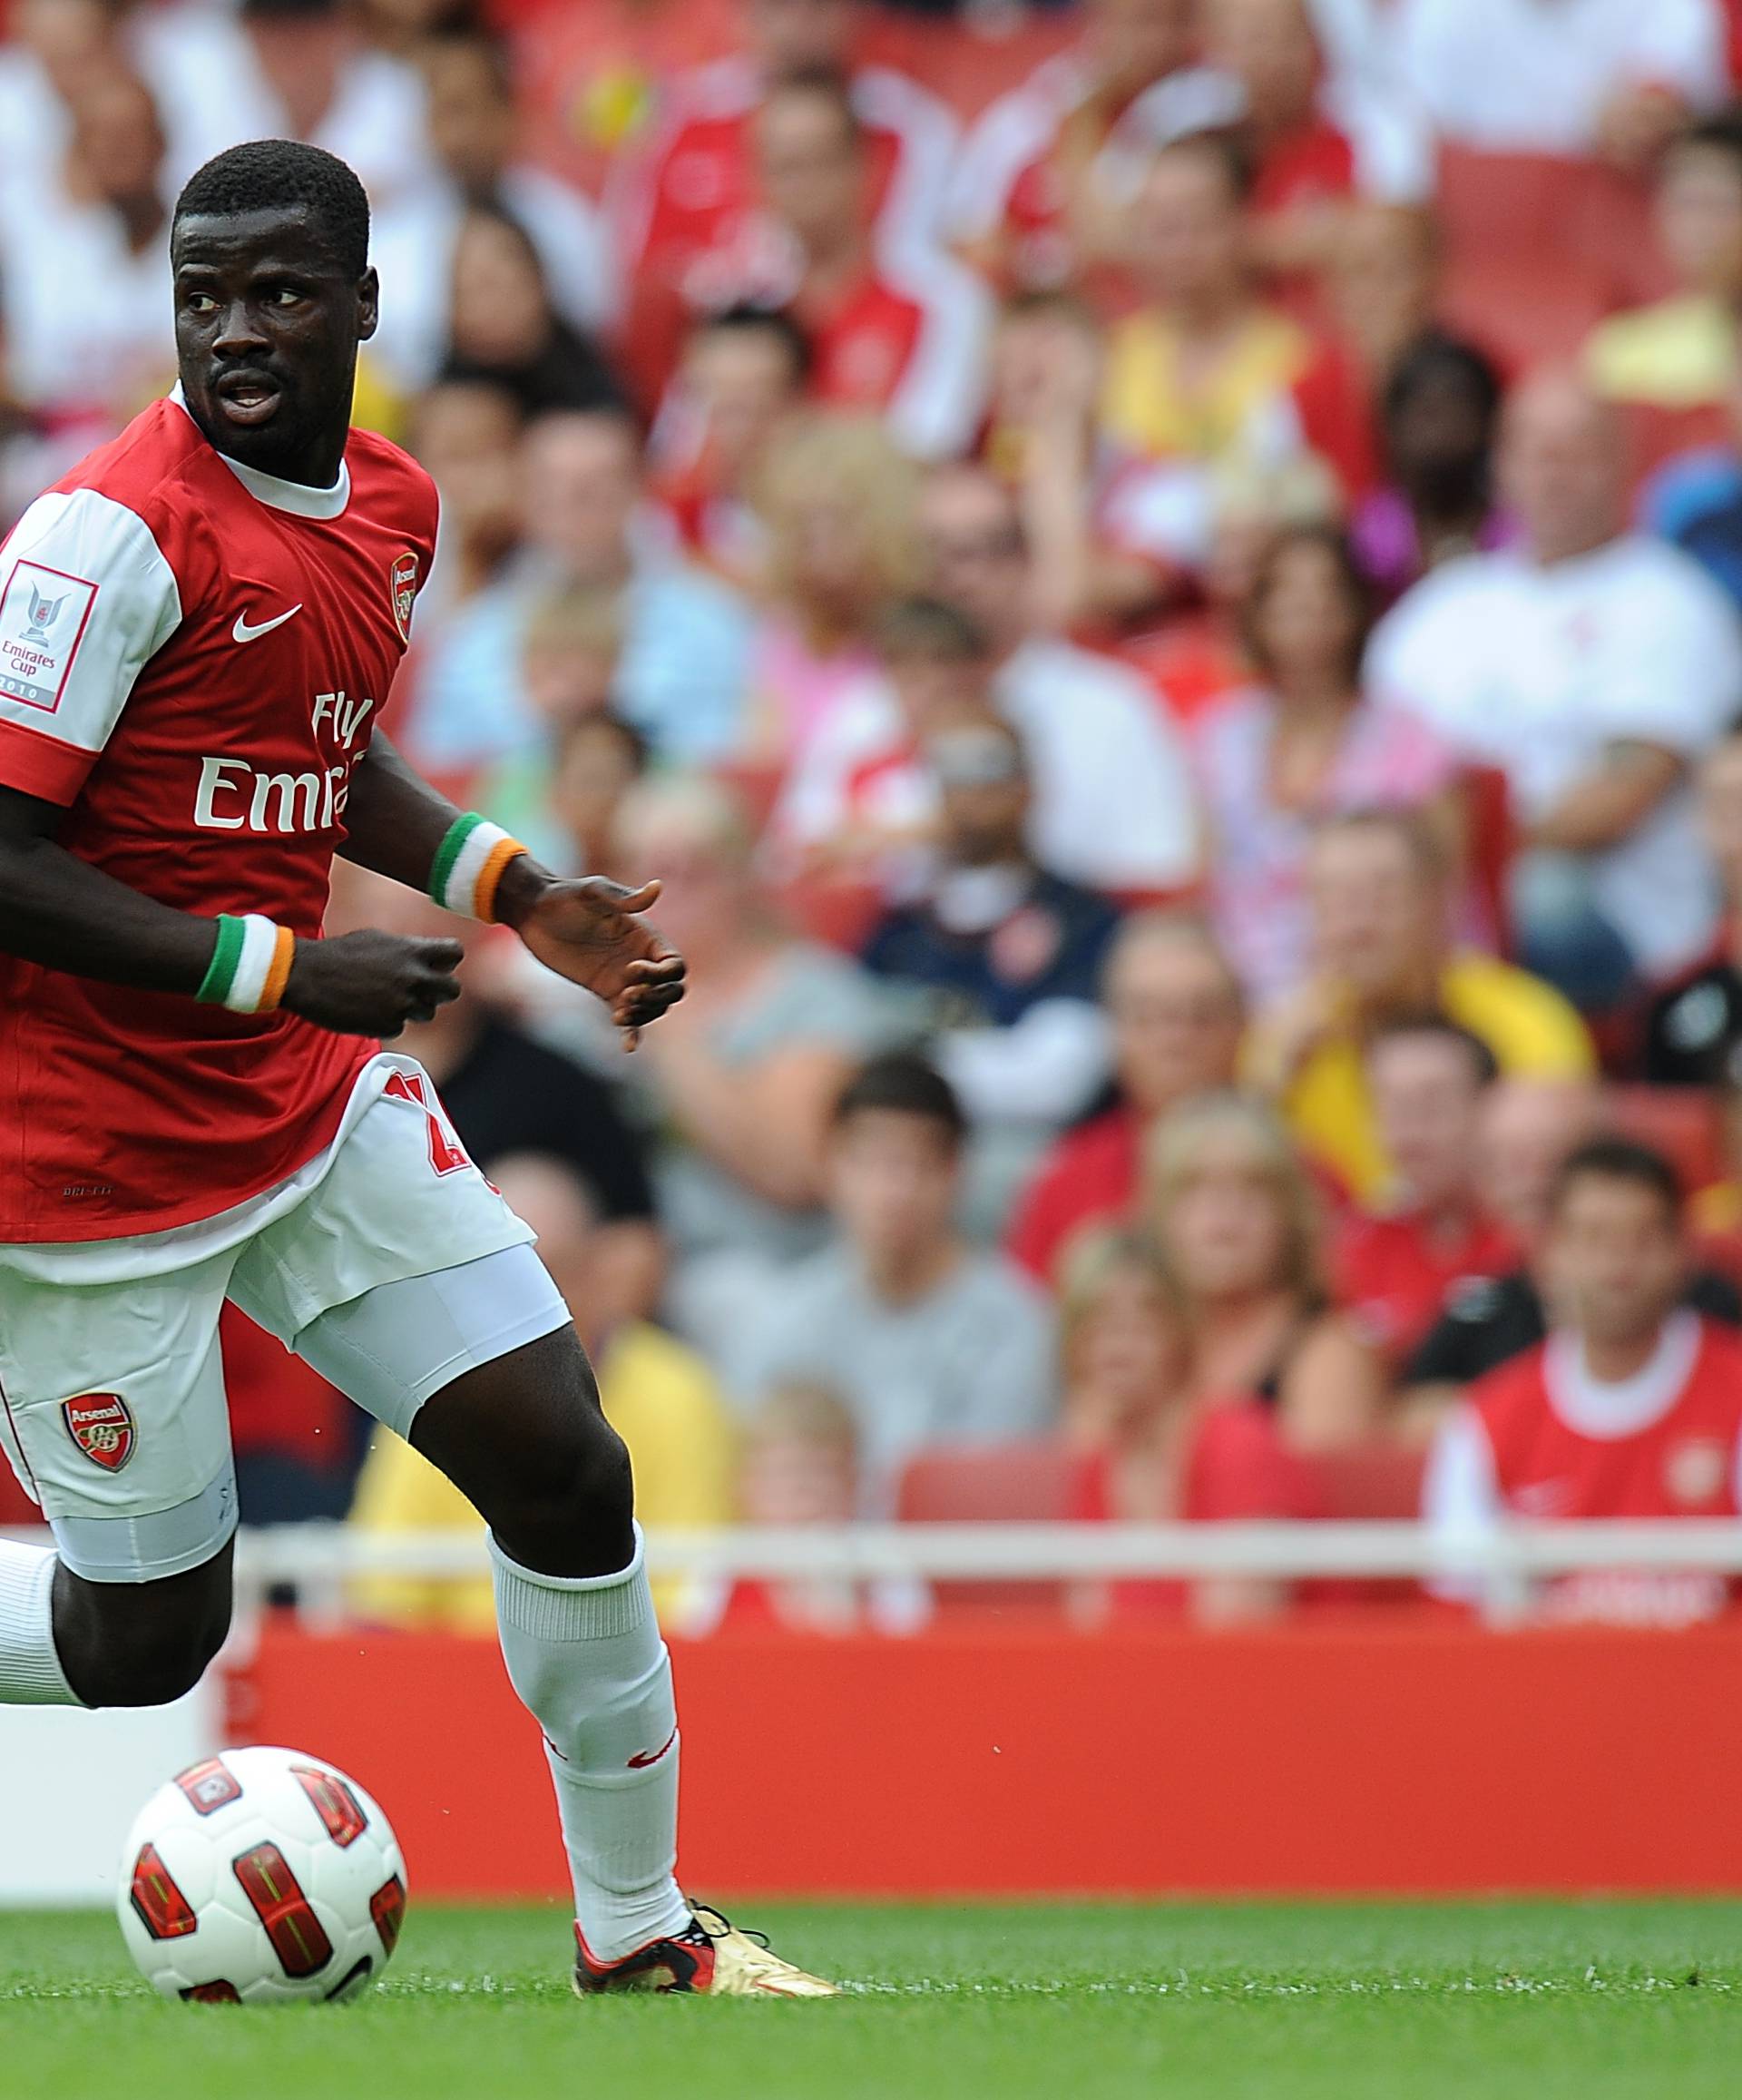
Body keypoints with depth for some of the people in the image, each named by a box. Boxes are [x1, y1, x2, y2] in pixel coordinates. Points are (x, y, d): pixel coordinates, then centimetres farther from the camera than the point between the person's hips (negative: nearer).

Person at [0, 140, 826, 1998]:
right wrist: (277, 973, -24)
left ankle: (636, 1932, 16)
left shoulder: (392, 506, 5)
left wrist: (523, 899, 11)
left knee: (564, 1471, 1)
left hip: (316, 1107, 7)